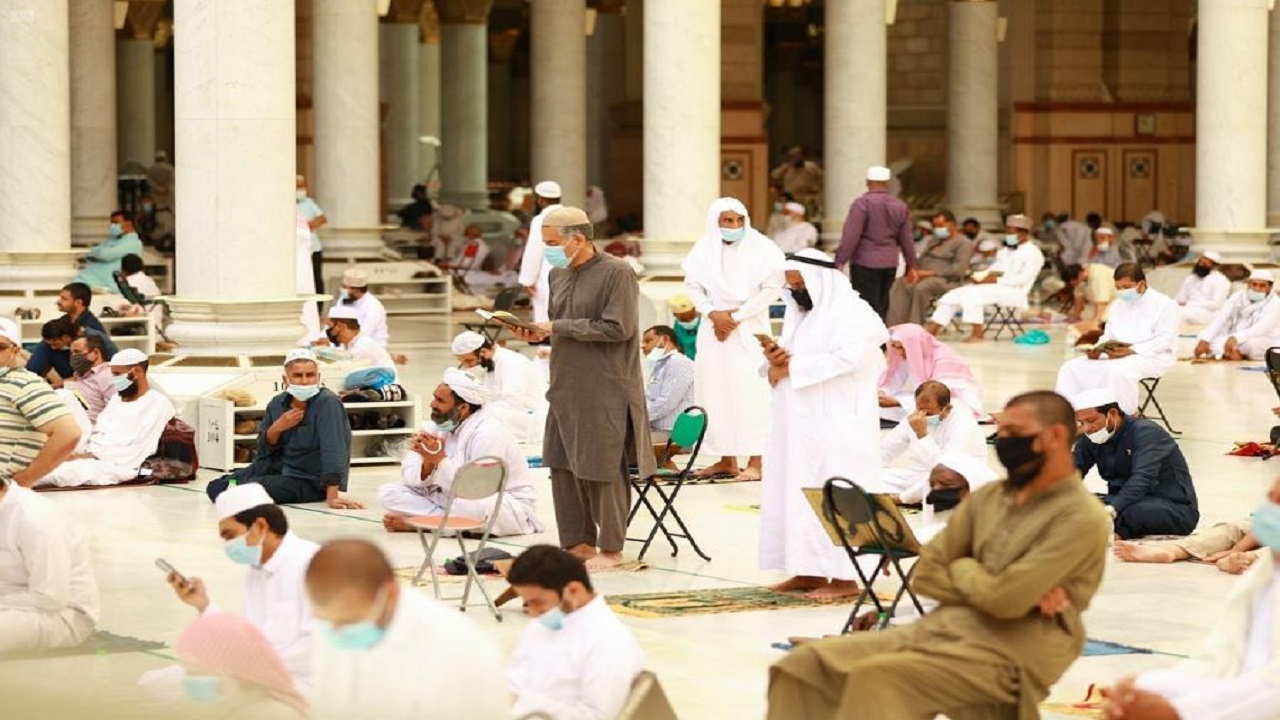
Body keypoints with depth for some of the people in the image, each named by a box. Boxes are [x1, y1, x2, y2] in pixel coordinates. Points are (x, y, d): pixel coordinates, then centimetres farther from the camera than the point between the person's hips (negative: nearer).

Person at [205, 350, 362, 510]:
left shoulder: (328, 402, -22)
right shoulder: (277, 403, -2)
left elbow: (333, 448, -30)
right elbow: (264, 450, 4)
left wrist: (332, 496, -39)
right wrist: (276, 428, -18)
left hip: (311, 482, -6)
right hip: (280, 466, 6)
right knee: (215, 488, 5)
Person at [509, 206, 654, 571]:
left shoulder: (616, 273, -11)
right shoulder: (559, 275, 12)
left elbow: (618, 328, -18)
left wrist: (559, 327, -16)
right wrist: (538, 333, -2)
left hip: (605, 390, -7)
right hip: (567, 387, 8)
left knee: (602, 469, -1)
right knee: (562, 465, 8)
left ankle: (611, 548, 10)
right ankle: (578, 542, 19)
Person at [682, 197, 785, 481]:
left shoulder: (761, 248, -5)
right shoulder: (704, 250, 5)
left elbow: (771, 288, -9)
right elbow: (692, 285, 6)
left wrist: (736, 316, -12)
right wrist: (713, 314, -10)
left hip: (750, 329, -4)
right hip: (714, 330, 4)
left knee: (750, 391, -9)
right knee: (715, 390, 3)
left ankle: (755, 461, -8)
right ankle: (727, 460, 9)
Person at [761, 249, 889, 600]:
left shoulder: (855, 316, -9)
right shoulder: (799, 315, 17)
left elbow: (845, 360, -23)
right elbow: (790, 358, 20)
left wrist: (791, 367, -16)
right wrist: (776, 359, -6)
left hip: (837, 425, -8)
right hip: (798, 423, 8)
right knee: (795, 491, 6)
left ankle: (844, 576, -5)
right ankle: (809, 570, 11)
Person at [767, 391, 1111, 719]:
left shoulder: (1082, 518, -9)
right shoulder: (987, 498, 15)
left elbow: (1005, 600, -18)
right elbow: (926, 575, 10)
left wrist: (962, 569, 3)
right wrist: (982, 584, -6)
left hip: (1004, 656, -8)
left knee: (875, 678, -31)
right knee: (805, 664, -7)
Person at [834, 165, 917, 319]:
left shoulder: (862, 204, -9)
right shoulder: (900, 207, 9)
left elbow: (851, 237, -14)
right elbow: (906, 239, 13)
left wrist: (840, 261, -12)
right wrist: (911, 265, 21)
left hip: (865, 262, -6)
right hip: (890, 263, 6)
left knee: (870, 307, -7)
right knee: (881, 305, 12)